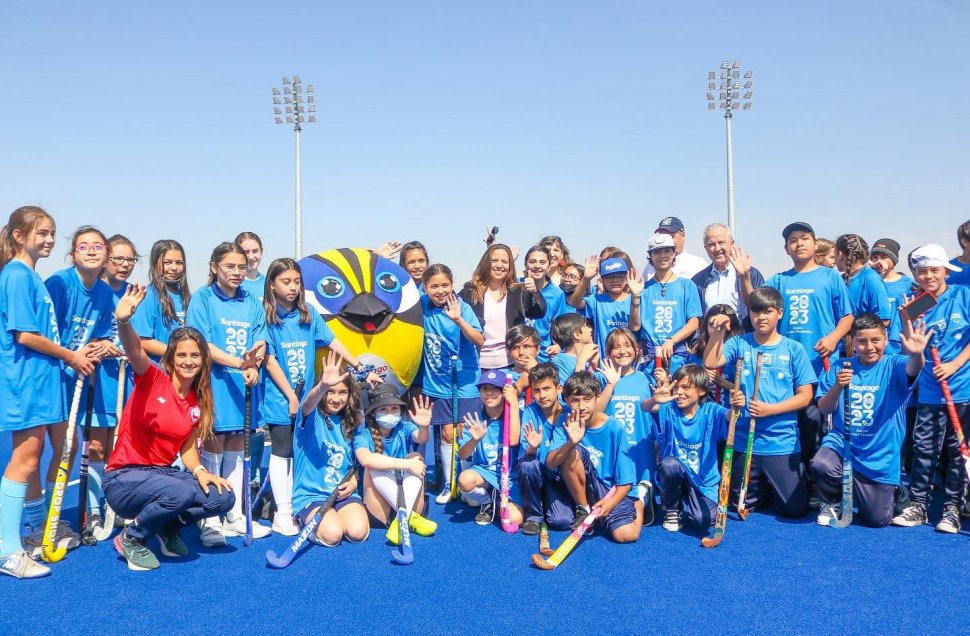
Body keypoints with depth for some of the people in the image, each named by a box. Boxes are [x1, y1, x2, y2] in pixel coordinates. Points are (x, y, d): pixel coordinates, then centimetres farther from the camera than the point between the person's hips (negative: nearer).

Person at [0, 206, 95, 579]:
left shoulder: (31, 276, 15)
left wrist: (74, 355, 8)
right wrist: (71, 356, -10)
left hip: (39, 378, 9)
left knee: (32, 457, 17)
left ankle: (43, 530, 29)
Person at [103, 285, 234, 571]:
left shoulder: (198, 402, 4)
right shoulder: (152, 380, -11)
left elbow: (187, 447, 7)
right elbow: (134, 351, -32)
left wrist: (200, 472, -14)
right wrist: (123, 321, -53)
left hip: (163, 472, 6)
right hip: (124, 479, -6)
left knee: (223, 497, -14)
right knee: (181, 492, -34)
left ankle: (170, 528, 15)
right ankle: (131, 538, -4)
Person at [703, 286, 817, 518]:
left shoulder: (793, 349, -2)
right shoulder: (739, 344, 0)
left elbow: (805, 396, -4)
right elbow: (710, 363, -15)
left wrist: (770, 409, -16)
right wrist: (717, 333, -24)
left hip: (783, 444, -1)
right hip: (744, 441, 1)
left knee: (794, 508, 2)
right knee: (743, 505, 13)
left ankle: (777, 488, 33)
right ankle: (767, 490, 43)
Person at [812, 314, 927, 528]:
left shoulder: (894, 366, -5)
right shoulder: (840, 367, 1)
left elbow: (913, 369, -31)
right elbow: (824, 410, -2)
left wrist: (917, 354, -55)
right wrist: (837, 387, -22)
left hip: (880, 457, -1)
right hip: (841, 443, 1)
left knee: (878, 519, 1)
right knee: (820, 466, -33)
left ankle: (889, 494, 39)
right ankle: (834, 502, 3)